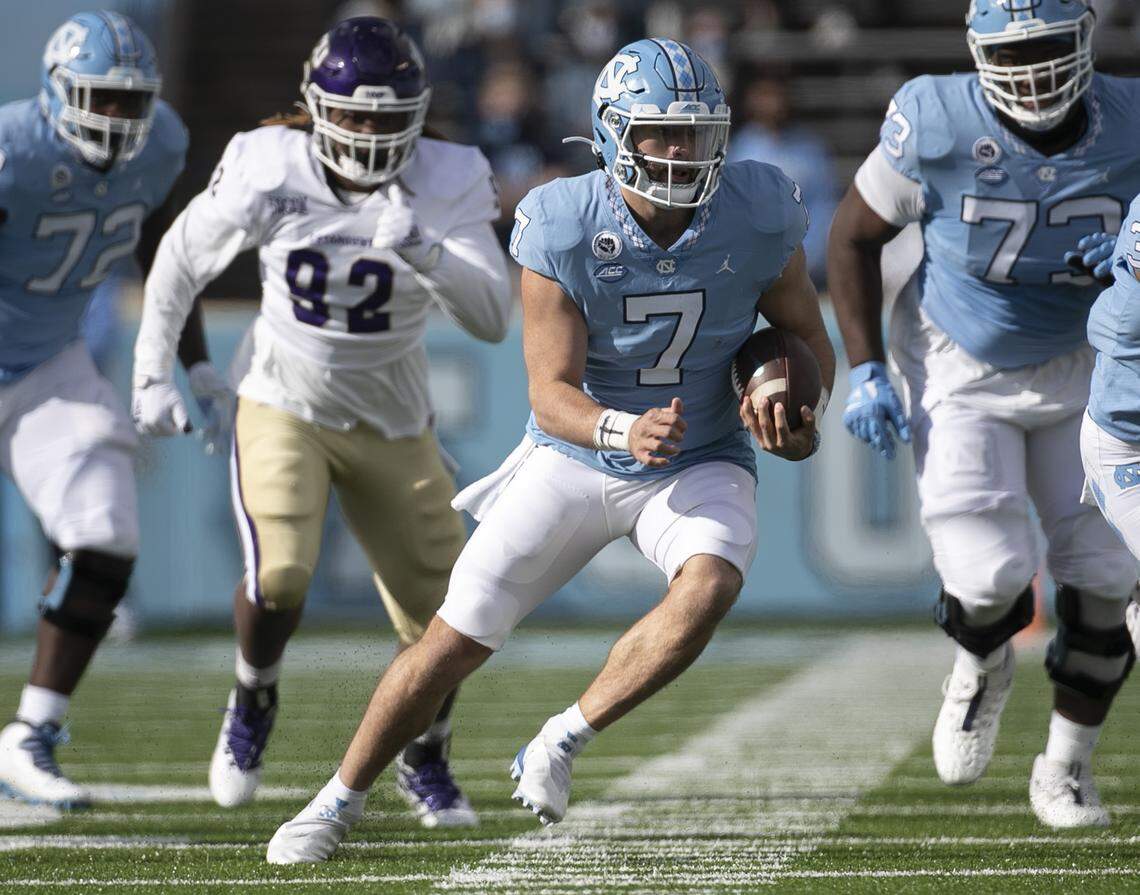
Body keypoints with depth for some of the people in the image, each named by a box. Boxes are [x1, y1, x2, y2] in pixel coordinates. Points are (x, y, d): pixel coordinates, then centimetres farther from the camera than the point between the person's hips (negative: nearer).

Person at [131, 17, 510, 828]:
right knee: (279, 578, -24)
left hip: (393, 428, 1)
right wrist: (153, 373, 1)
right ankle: (254, 698, 10)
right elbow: (182, 258, 1)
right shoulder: (268, 174, -17)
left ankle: (425, 764, 34)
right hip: (285, 411, -1)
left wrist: (423, 251, -42)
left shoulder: (448, 187, -17)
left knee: (439, 615, 3)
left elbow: (492, 319, -27)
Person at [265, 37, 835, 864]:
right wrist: (625, 432, -41)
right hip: (576, 457, -1)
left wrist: (798, 415, -21)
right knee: (455, 641, -3)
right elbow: (552, 394, -21)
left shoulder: (757, 220, -17)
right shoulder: (563, 231, -22)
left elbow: (808, 338, 0)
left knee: (710, 585, -32)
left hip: (700, 466, 1)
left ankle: (562, 743, -15)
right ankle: (340, 803, 17)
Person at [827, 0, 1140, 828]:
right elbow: (855, 237, -5)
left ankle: (1066, 766, 20)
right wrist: (865, 370, -10)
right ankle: (982, 667, 23)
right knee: (991, 577, -15)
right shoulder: (938, 125, -22)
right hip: (962, 375, -2)